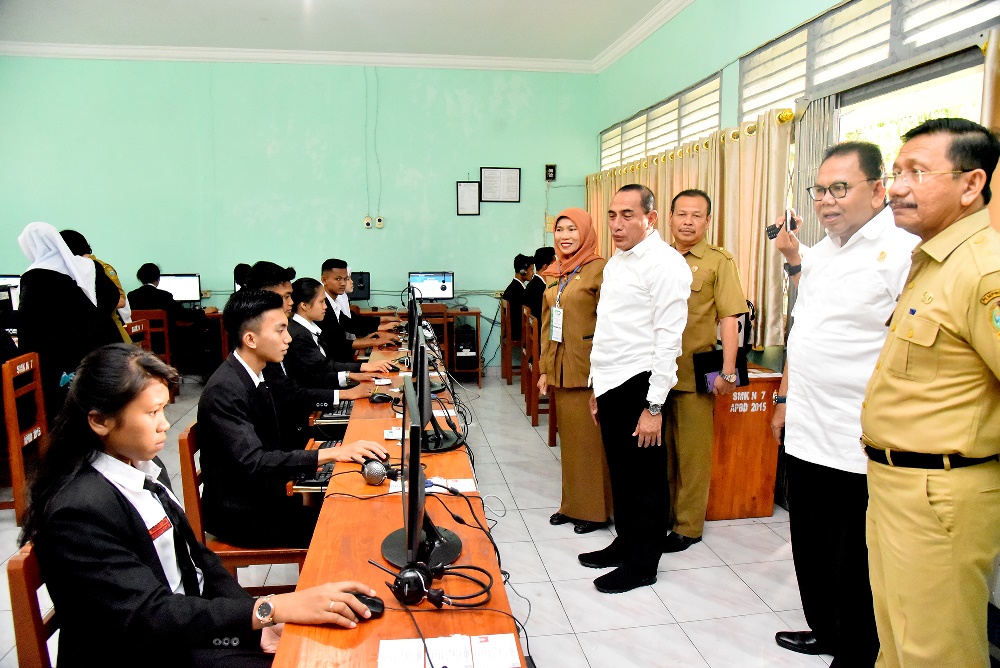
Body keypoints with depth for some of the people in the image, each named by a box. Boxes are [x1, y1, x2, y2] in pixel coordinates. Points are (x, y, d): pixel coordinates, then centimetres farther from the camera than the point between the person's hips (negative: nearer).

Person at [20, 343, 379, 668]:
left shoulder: (146, 467, 2)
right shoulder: (79, 511, -23)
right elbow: (150, 620, -26)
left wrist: (260, 620, -7)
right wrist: (271, 609, -34)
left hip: (190, 620, 7)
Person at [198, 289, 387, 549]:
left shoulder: (256, 377, 4)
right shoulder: (224, 390, -22)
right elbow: (253, 462, -30)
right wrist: (331, 454, -33)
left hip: (261, 493, 8)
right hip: (239, 514, -8)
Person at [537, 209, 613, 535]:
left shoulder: (599, 269, -10)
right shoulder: (557, 273, 12)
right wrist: (545, 368, 13)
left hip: (587, 370, -7)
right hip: (560, 369, 7)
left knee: (589, 438, 2)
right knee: (568, 437, 14)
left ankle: (595, 510, 16)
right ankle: (572, 504, 27)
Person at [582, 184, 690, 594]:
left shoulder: (664, 264, -13)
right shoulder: (615, 263, 15)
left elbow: (668, 338, -17)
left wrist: (654, 406, -19)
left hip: (638, 386, -8)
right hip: (611, 385, 8)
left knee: (646, 479, 5)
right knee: (620, 473, 19)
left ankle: (642, 564, 20)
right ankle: (626, 543, 35)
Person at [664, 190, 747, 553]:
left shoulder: (718, 261, -3)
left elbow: (728, 320, -7)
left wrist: (728, 372, -13)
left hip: (695, 373, -4)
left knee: (692, 451, 5)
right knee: (659, 447, 14)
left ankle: (688, 525, 18)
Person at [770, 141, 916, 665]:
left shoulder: (902, 251, -14)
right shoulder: (821, 253, 11)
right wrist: (786, 399, 19)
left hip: (857, 448, -8)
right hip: (805, 433, 8)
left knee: (853, 572, 8)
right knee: (810, 552, 21)